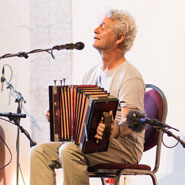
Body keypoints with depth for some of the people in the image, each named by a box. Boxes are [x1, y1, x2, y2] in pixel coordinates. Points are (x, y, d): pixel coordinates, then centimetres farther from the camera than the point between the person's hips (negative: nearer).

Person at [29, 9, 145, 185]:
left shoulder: (129, 76, -9)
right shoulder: (93, 73, 18)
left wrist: (116, 130, -42)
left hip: (124, 148, -8)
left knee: (70, 150, -33)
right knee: (40, 152, -9)